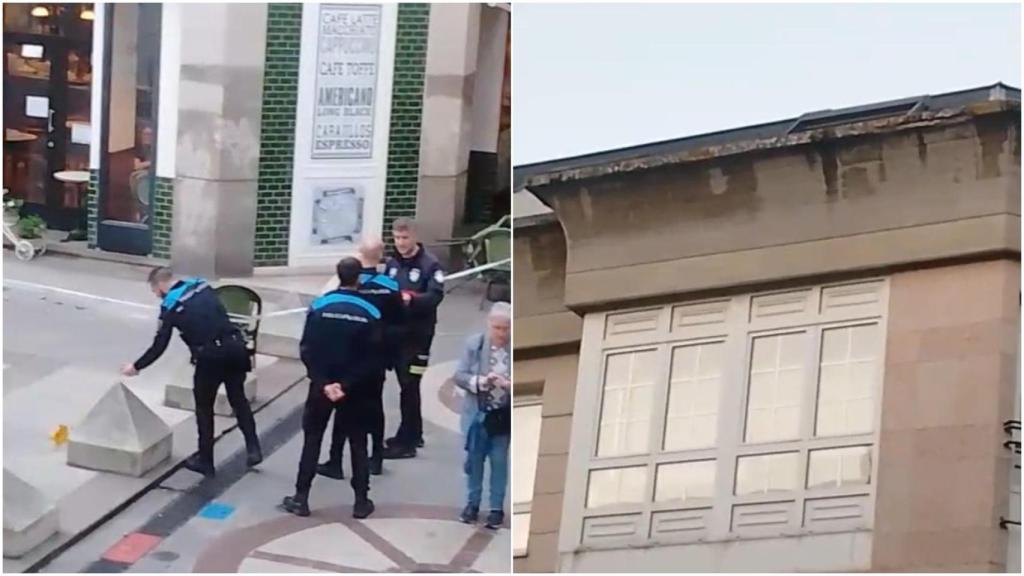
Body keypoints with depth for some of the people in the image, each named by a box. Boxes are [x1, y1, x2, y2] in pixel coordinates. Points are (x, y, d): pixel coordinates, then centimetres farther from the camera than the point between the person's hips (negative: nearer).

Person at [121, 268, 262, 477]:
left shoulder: (170, 306, 2)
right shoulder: (203, 286, 14)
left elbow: (159, 346, 5)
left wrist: (136, 366, 17)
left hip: (211, 356, -4)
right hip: (235, 346, 4)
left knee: (204, 408, 14)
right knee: (238, 399, 21)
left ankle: (205, 461, 21)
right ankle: (253, 448, 14)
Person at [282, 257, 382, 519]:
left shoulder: (319, 306, -8)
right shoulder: (370, 312, -9)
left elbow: (306, 350, -11)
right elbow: (372, 358, -11)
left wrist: (323, 382, -11)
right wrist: (346, 384, -11)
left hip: (321, 385, 0)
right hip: (355, 389, 0)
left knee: (312, 440, 11)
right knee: (358, 443, 11)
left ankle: (301, 498, 11)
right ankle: (361, 501, 12)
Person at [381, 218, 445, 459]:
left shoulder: (430, 264, -8)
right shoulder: (392, 263, 10)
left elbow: (436, 296, -18)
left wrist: (410, 299, -33)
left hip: (418, 333, -6)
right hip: (396, 330, 6)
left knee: (409, 386, -5)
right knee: (405, 384, 13)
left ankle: (406, 442, -1)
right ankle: (414, 434, 24)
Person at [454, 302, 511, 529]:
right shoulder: (474, 343, -9)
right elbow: (459, 376, -7)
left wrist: (510, 384, -27)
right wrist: (480, 381, -25)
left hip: (504, 415, -1)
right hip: (478, 413, 1)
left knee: (499, 461, 9)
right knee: (474, 459, 14)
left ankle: (496, 508, 21)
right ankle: (472, 503, 31)